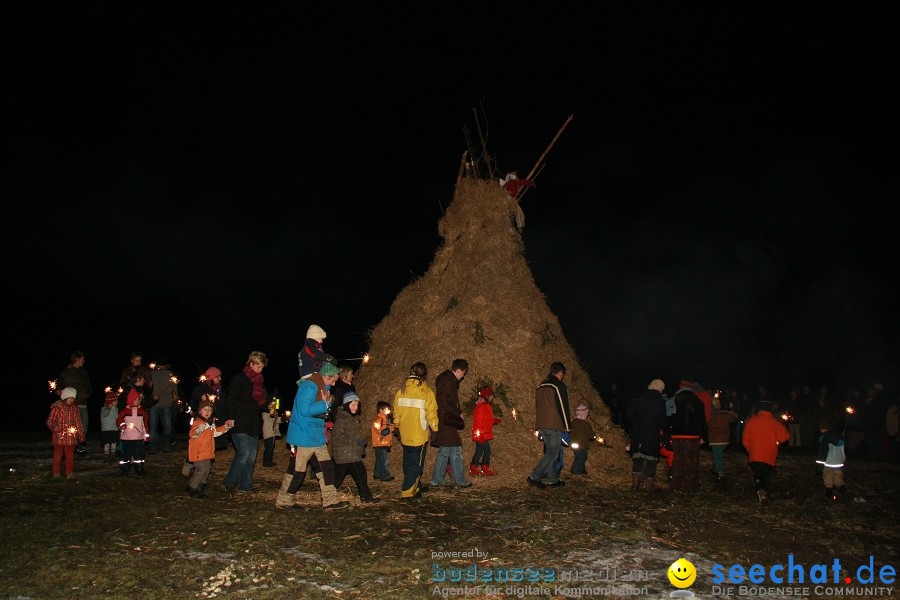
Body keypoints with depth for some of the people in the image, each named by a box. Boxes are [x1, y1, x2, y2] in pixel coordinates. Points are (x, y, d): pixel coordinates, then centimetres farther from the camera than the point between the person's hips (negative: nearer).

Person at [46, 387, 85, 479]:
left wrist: (81, 435, 8)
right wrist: (57, 430, -12)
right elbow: (49, 422, -3)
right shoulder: (56, 407, -7)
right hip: (59, 437, -3)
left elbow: (78, 422, 10)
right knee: (58, 455, 8)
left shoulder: (75, 408, 5)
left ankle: (70, 474, 11)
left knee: (70, 456, 5)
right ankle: (56, 473, 18)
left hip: (71, 437, 3)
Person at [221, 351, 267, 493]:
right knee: (244, 452, -13)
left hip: (254, 424, 8)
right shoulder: (239, 379, -8)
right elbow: (230, 401, -12)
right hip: (240, 424, -8)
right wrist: (230, 421, -18)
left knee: (252, 455, 7)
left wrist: (267, 406, 9)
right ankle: (230, 482, 2)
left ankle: (245, 484, 15)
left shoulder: (259, 381, 16)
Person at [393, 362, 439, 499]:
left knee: (408, 462, 18)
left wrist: (398, 429, 23)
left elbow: (396, 413, 11)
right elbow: (431, 415, -10)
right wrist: (436, 430, 1)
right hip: (419, 436, -5)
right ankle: (407, 492, 2)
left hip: (405, 435, 5)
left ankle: (413, 487, 30)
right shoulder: (426, 392, -12)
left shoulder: (401, 391, 4)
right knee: (416, 464, 3)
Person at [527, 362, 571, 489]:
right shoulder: (559, 386, -9)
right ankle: (534, 477, -11)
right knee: (553, 452, -5)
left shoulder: (540, 386, 17)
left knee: (550, 451, 14)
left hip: (541, 426, 9)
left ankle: (553, 480, 16)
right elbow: (563, 407, -12)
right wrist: (567, 426, -7)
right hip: (554, 426, -9)